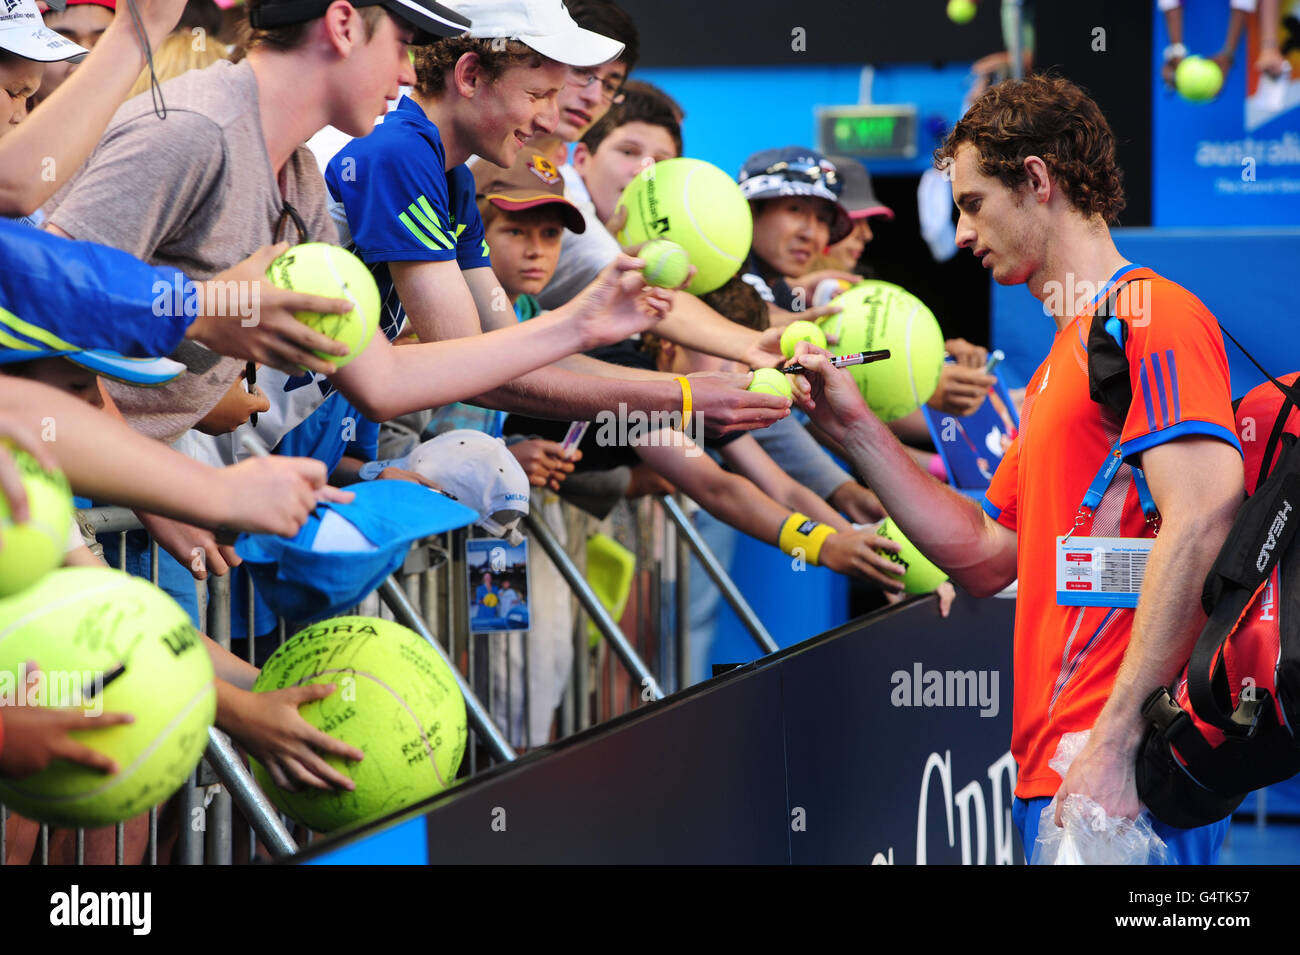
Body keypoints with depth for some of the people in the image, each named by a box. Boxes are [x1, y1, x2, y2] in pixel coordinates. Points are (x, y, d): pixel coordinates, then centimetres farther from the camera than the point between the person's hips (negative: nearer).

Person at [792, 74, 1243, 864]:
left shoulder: (1146, 316, -7)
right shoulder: (1061, 364, 24)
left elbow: (1202, 517, -19)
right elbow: (985, 557, 23)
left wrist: (1115, 741, -23)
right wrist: (856, 427, 18)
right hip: (1054, 770, 9)